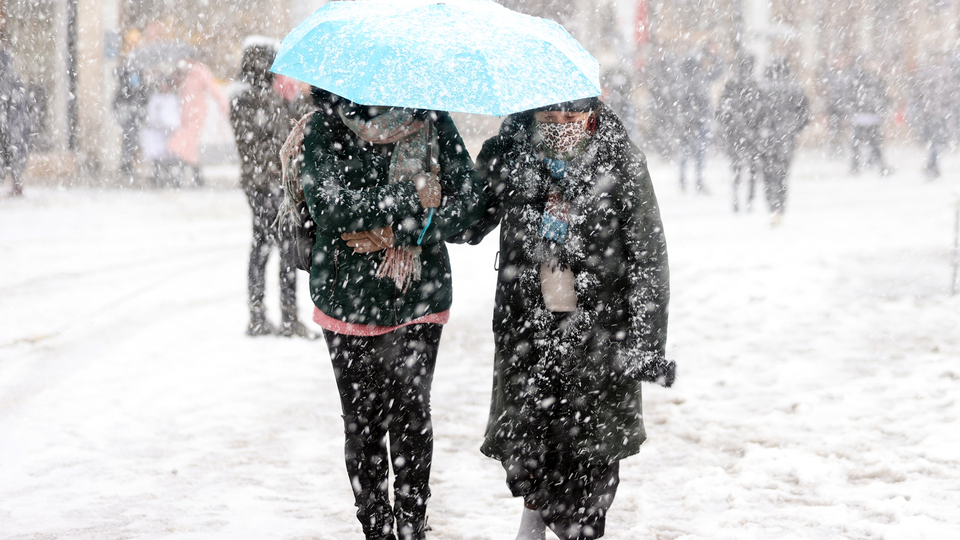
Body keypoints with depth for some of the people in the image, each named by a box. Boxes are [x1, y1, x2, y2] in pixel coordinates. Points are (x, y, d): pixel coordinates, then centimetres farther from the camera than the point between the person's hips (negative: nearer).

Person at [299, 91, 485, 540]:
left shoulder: (431, 120, 2)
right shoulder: (327, 124, -3)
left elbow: (471, 199, -3)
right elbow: (328, 202, -17)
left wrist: (402, 234, -14)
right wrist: (411, 199, -17)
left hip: (419, 299, 1)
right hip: (349, 297, -1)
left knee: (412, 413, -1)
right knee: (364, 419, 4)